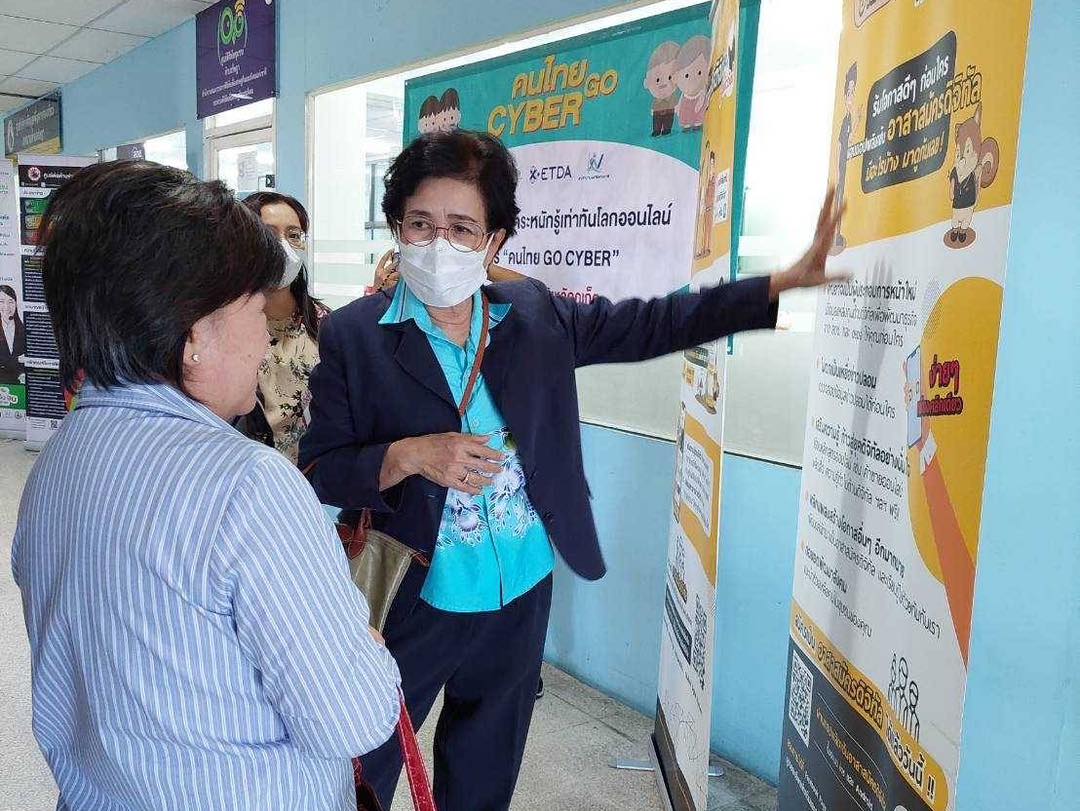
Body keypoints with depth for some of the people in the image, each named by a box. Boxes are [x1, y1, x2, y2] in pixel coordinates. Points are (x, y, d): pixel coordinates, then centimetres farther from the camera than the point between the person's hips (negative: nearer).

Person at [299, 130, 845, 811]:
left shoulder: (535, 314, -2)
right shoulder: (352, 335, -12)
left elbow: (653, 324, 1)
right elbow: (318, 471, -11)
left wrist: (786, 282, -4)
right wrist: (408, 456, -29)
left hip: (521, 599, 3)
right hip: (411, 603, -3)